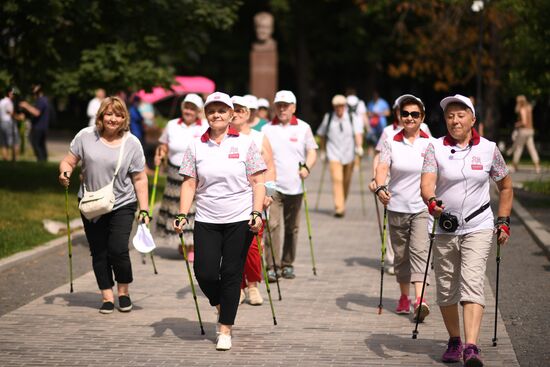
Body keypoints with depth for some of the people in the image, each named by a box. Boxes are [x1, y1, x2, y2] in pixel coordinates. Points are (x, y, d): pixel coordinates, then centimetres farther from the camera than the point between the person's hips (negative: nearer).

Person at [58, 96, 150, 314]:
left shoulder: (132, 143, -4)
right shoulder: (86, 136, -2)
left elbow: (139, 180, 0)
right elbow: (69, 161, 4)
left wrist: (144, 209, -4)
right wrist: (65, 172, -20)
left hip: (122, 206, -2)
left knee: (118, 250, -12)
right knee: (99, 253, 5)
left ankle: (123, 292, 11)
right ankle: (107, 296, 18)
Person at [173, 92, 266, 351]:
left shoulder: (245, 144, 1)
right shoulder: (196, 147, 6)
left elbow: (257, 183, 0)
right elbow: (189, 184, 6)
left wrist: (257, 213, -10)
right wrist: (182, 215, -3)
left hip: (240, 221, -2)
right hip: (206, 221, 2)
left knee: (231, 274, 0)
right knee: (205, 273, -5)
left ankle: (225, 330, 11)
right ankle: (220, 305, 28)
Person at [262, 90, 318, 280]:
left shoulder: (303, 127, 5)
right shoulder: (267, 129, 4)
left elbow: (312, 151, 6)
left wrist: (306, 167, -13)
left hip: (295, 186, 2)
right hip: (273, 185, -2)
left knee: (292, 227, 9)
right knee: (272, 225, -13)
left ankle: (287, 264, 21)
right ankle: (272, 267, -12)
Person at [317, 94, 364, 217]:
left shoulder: (353, 118, 0)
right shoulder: (328, 118, 4)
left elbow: (358, 133, -11)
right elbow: (322, 134, 14)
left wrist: (359, 147, -25)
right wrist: (323, 150, 14)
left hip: (349, 154, 1)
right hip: (334, 154, -1)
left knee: (346, 181, 11)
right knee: (337, 179, -15)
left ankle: (342, 204, 33)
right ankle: (339, 207, -21)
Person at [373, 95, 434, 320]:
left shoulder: (430, 144, 2)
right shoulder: (392, 143, 4)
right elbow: (383, 168, -7)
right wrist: (380, 188, -26)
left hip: (422, 208, -2)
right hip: (397, 207, 2)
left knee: (419, 251, -14)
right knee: (400, 254, 10)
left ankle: (420, 300, -23)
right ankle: (404, 298, 25)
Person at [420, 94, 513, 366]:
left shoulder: (488, 149, 1)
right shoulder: (435, 148, -1)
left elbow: (505, 187, 14)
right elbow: (426, 183, -15)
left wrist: (503, 222, 9)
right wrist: (432, 202, -36)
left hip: (478, 228, -2)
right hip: (445, 229, 2)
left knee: (471, 283, -18)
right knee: (446, 290, 8)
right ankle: (454, 342, 29)